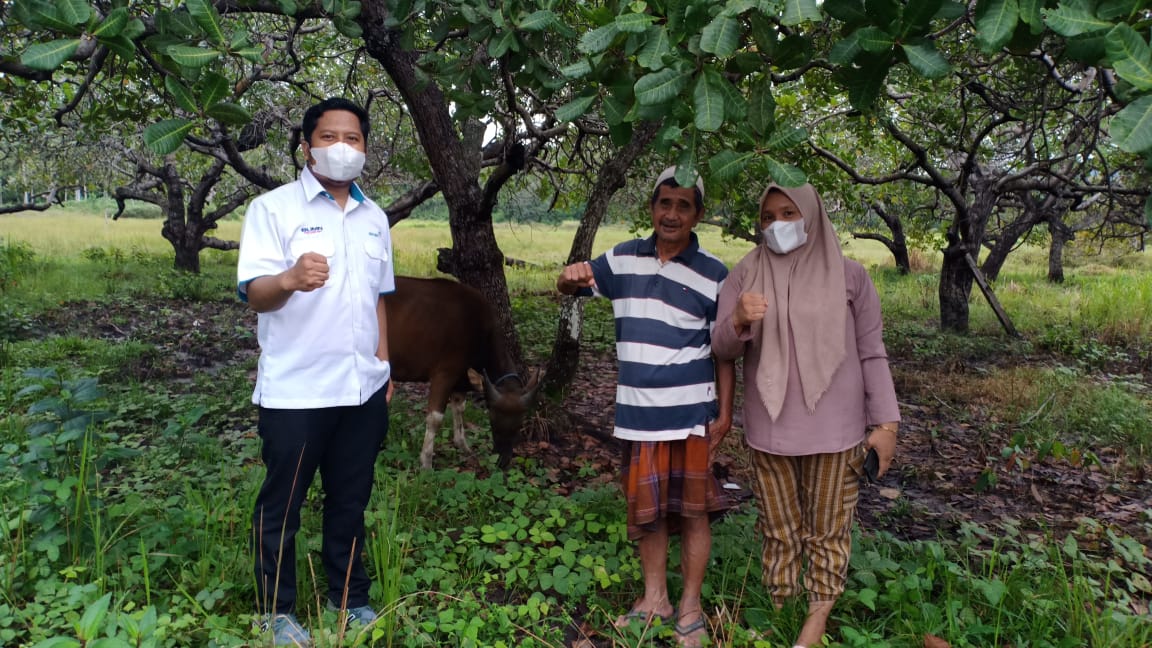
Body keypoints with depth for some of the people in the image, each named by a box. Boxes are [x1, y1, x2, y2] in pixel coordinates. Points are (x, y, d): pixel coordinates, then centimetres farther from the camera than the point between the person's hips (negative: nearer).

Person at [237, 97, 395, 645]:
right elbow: (255, 293, -16)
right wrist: (289, 279, -38)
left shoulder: (374, 218, 12)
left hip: (362, 388, 5)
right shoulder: (273, 208, -6)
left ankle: (349, 597, 32)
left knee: (350, 501, 16)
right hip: (295, 391, -5)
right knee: (281, 507, 9)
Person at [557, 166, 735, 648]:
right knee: (646, 509, 13)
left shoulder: (713, 275, -4)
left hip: (691, 413, -2)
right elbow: (567, 289, 9)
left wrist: (724, 413, -3)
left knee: (691, 509, 6)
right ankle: (655, 599, 30)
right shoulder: (622, 259, 2)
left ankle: (690, 607, 23)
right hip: (639, 412, 3)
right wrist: (571, 277, -16)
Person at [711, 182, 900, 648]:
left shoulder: (848, 276, -3)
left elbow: (871, 354, 1)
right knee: (779, 530, 13)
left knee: (828, 530, 9)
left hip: (833, 429, -1)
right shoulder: (746, 274, 0)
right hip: (769, 429, 1)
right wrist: (739, 321, -24)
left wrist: (885, 422, -2)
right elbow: (722, 349, -3)